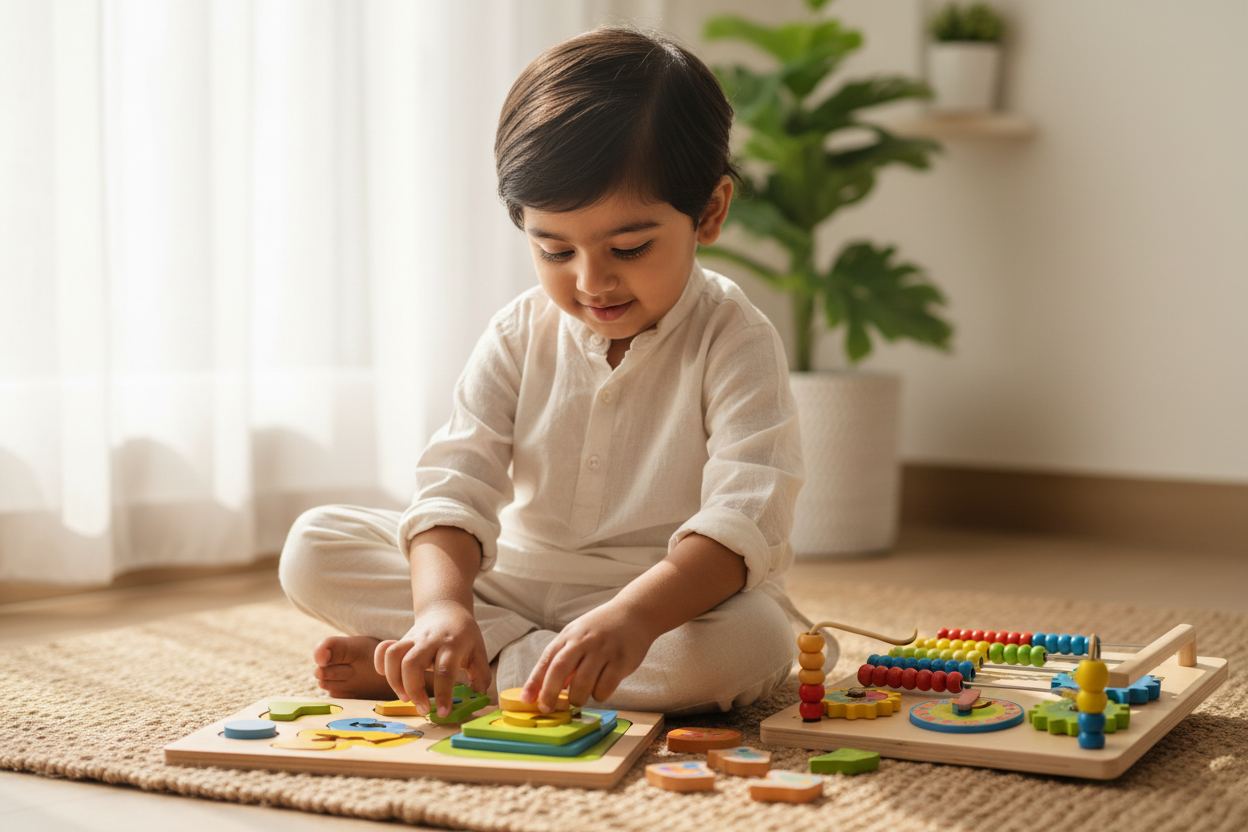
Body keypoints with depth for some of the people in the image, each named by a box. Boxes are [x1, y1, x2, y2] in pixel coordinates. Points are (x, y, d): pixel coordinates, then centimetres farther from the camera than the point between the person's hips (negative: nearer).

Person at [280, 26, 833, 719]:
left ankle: (478, 667, -25)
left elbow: (747, 514, -27)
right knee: (316, 544, -7)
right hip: (515, 580, 3)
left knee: (753, 637, -39)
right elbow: (455, 484, -11)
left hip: (681, 594, -3)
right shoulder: (520, 337, -2)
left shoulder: (734, 342, -14)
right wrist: (442, 602, -34)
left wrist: (632, 616, -45)